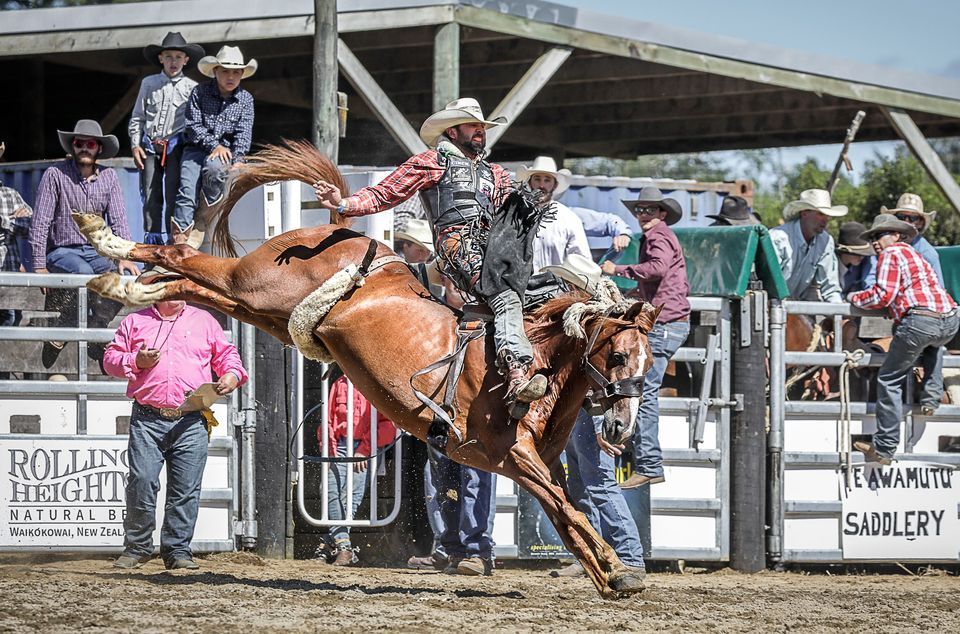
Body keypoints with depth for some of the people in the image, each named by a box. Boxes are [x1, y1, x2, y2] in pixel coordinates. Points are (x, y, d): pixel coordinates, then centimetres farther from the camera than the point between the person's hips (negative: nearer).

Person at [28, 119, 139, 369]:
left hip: (96, 251, 4)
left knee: (127, 276, -26)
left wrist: (125, 256, -13)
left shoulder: (108, 177, 6)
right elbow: (40, 223, -9)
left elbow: (118, 221, 4)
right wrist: (39, 266, -15)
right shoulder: (55, 175, -7)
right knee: (83, 272, -37)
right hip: (61, 252, -4)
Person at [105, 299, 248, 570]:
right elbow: (111, 358, 14)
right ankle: (136, 548, 3)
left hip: (190, 422, 1)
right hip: (147, 419, -1)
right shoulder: (135, 322, 14)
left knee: (186, 489, -2)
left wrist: (232, 375, -1)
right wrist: (135, 362, -5)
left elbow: (226, 355, 20)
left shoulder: (204, 321, 17)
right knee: (142, 482, -10)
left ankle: (178, 550, 6)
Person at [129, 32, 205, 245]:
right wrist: (135, 145, 6)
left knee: (173, 194, -10)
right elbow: (137, 117, 15)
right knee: (150, 195, 0)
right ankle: (152, 236, 5)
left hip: (175, 146, -2)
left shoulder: (191, 88, 6)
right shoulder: (149, 83, 11)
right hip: (149, 146, 2)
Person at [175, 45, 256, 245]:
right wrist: (214, 145, -16)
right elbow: (193, 125, -4)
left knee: (214, 169, -35)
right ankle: (180, 238, -25)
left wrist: (238, 159, -15)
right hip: (196, 149, 0)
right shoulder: (199, 92, 1)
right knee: (187, 191, -21)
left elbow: (244, 133, 1)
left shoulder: (245, 99, 7)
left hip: (226, 151, 0)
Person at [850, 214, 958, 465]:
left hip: (921, 319, -7)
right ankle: (932, 395, 23)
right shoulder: (916, 255, 31)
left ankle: (883, 449, 3)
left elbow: (884, 294, -4)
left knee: (889, 380, 4)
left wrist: (856, 299, 11)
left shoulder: (891, 254, 6)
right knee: (933, 344, 43)